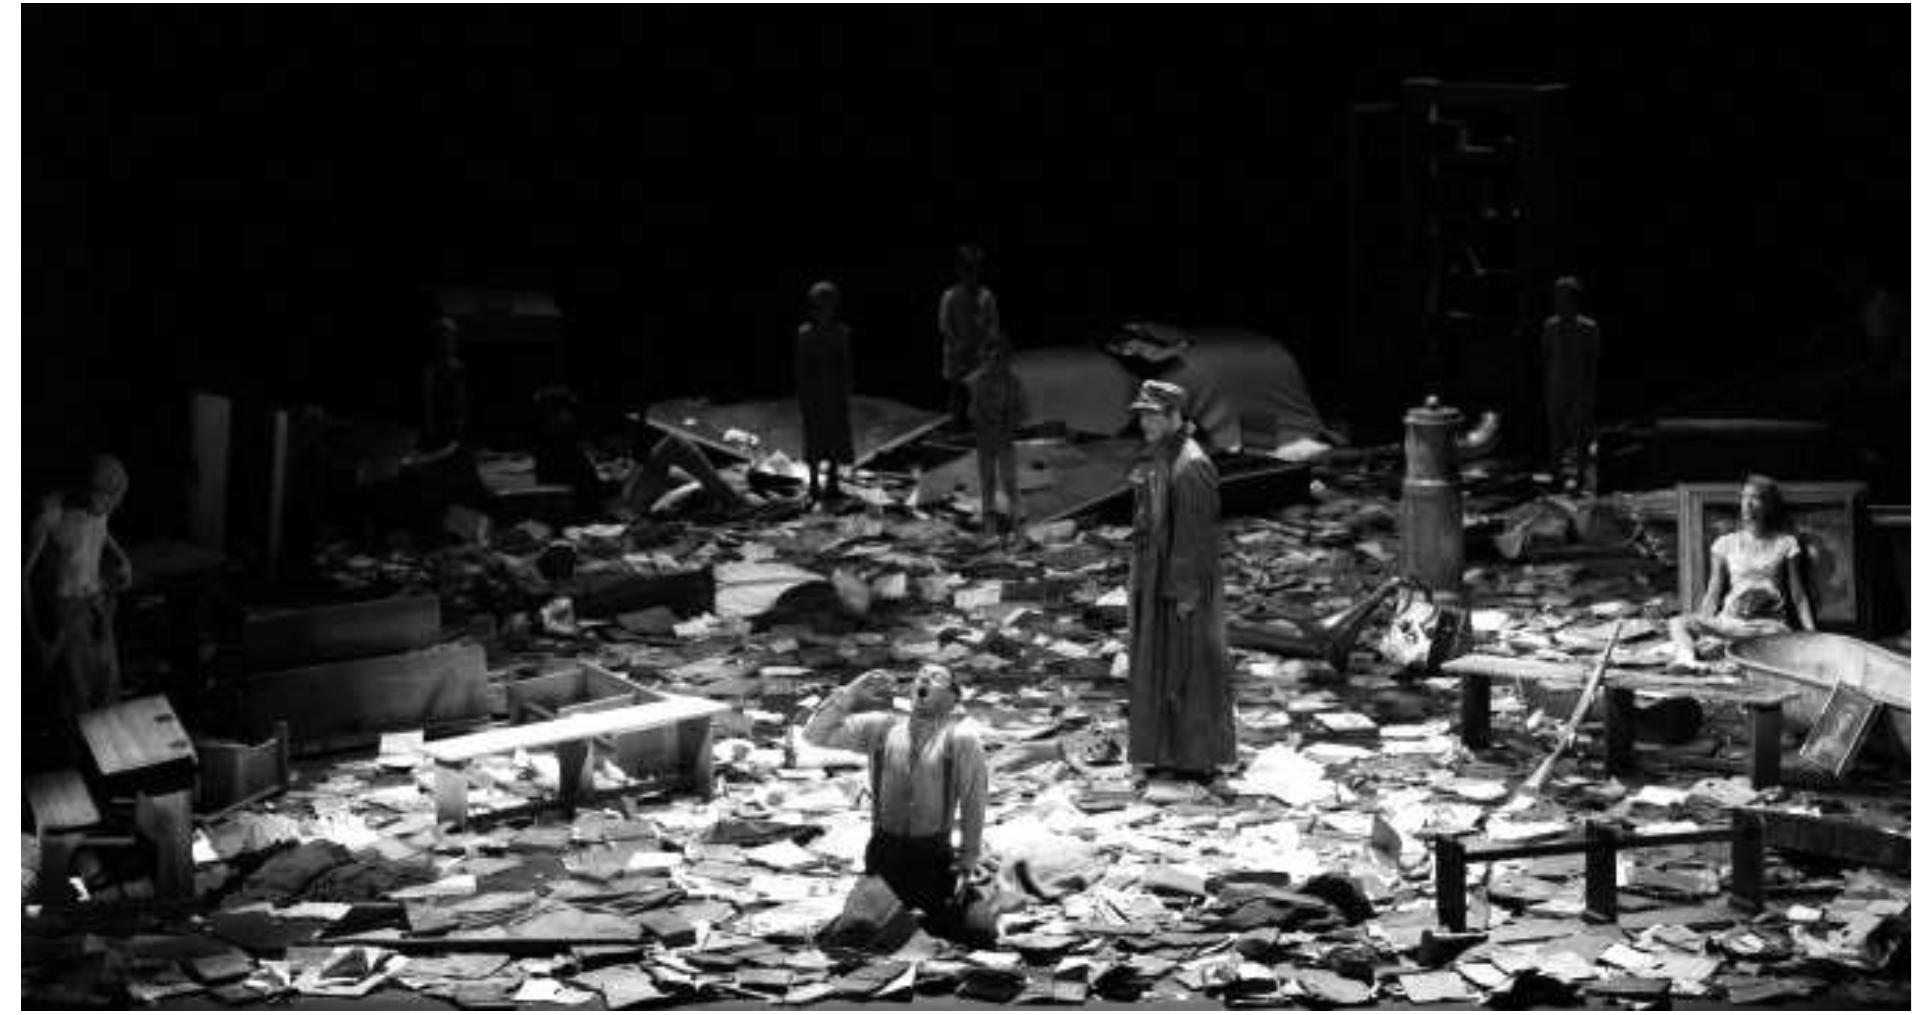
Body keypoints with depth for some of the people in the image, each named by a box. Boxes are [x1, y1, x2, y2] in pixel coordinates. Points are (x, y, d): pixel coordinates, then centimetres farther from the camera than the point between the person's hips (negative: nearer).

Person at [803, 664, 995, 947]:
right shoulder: (881, 728, 3)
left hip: (934, 857, -2)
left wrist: (969, 858, -3)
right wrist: (849, 696, -13)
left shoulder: (961, 738, -6)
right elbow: (815, 735, 0)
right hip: (884, 851, 2)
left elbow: (974, 802, -2)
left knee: (980, 933, -5)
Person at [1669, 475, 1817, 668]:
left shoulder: (1785, 544, 11)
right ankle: (1687, 660, -54)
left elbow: (1798, 596, 10)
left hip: (1769, 624, -1)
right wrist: (1702, 624, -3)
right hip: (1730, 621, 1)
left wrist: (1811, 633, -4)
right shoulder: (1726, 544, 14)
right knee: (1679, 624, -27)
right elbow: (1713, 594, 14)